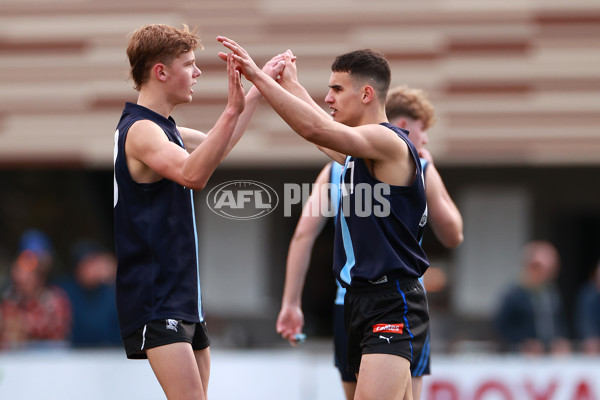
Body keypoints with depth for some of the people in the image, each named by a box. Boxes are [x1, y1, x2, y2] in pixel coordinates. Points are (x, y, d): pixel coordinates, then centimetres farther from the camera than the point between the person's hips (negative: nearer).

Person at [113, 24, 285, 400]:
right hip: (155, 298, -11)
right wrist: (232, 110, -41)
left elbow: (213, 148, 35)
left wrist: (258, 90, 34)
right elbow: (191, 173, -34)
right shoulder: (140, 130, -16)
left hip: (183, 295, 11)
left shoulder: (165, 128, 16)